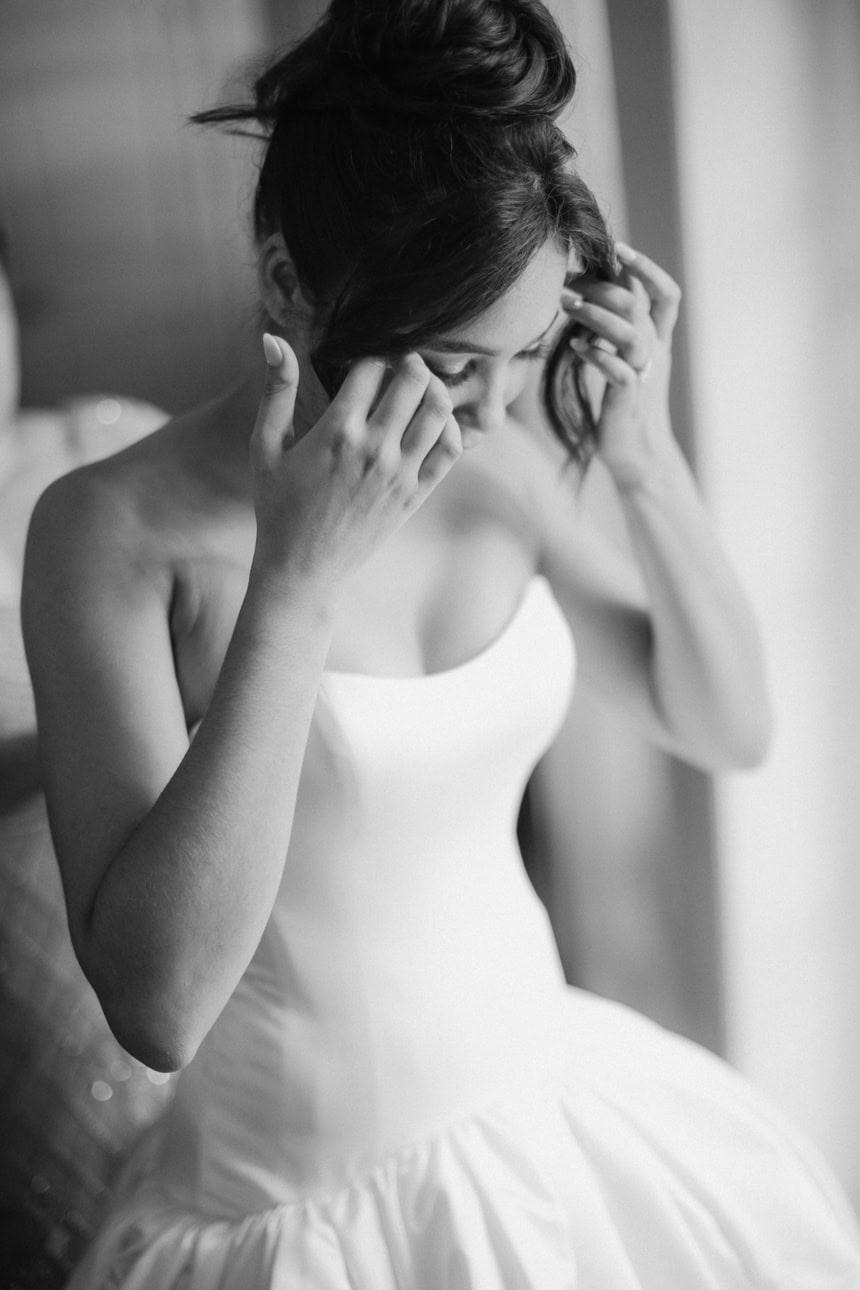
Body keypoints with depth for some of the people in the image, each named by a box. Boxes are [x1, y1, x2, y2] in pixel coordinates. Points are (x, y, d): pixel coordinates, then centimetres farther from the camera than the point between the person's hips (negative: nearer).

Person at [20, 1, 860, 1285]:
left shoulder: (501, 468, -6)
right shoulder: (119, 528, -19)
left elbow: (727, 727, 4)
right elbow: (158, 1005, -26)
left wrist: (647, 459, -11)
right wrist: (295, 577, -32)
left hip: (565, 1125, 5)